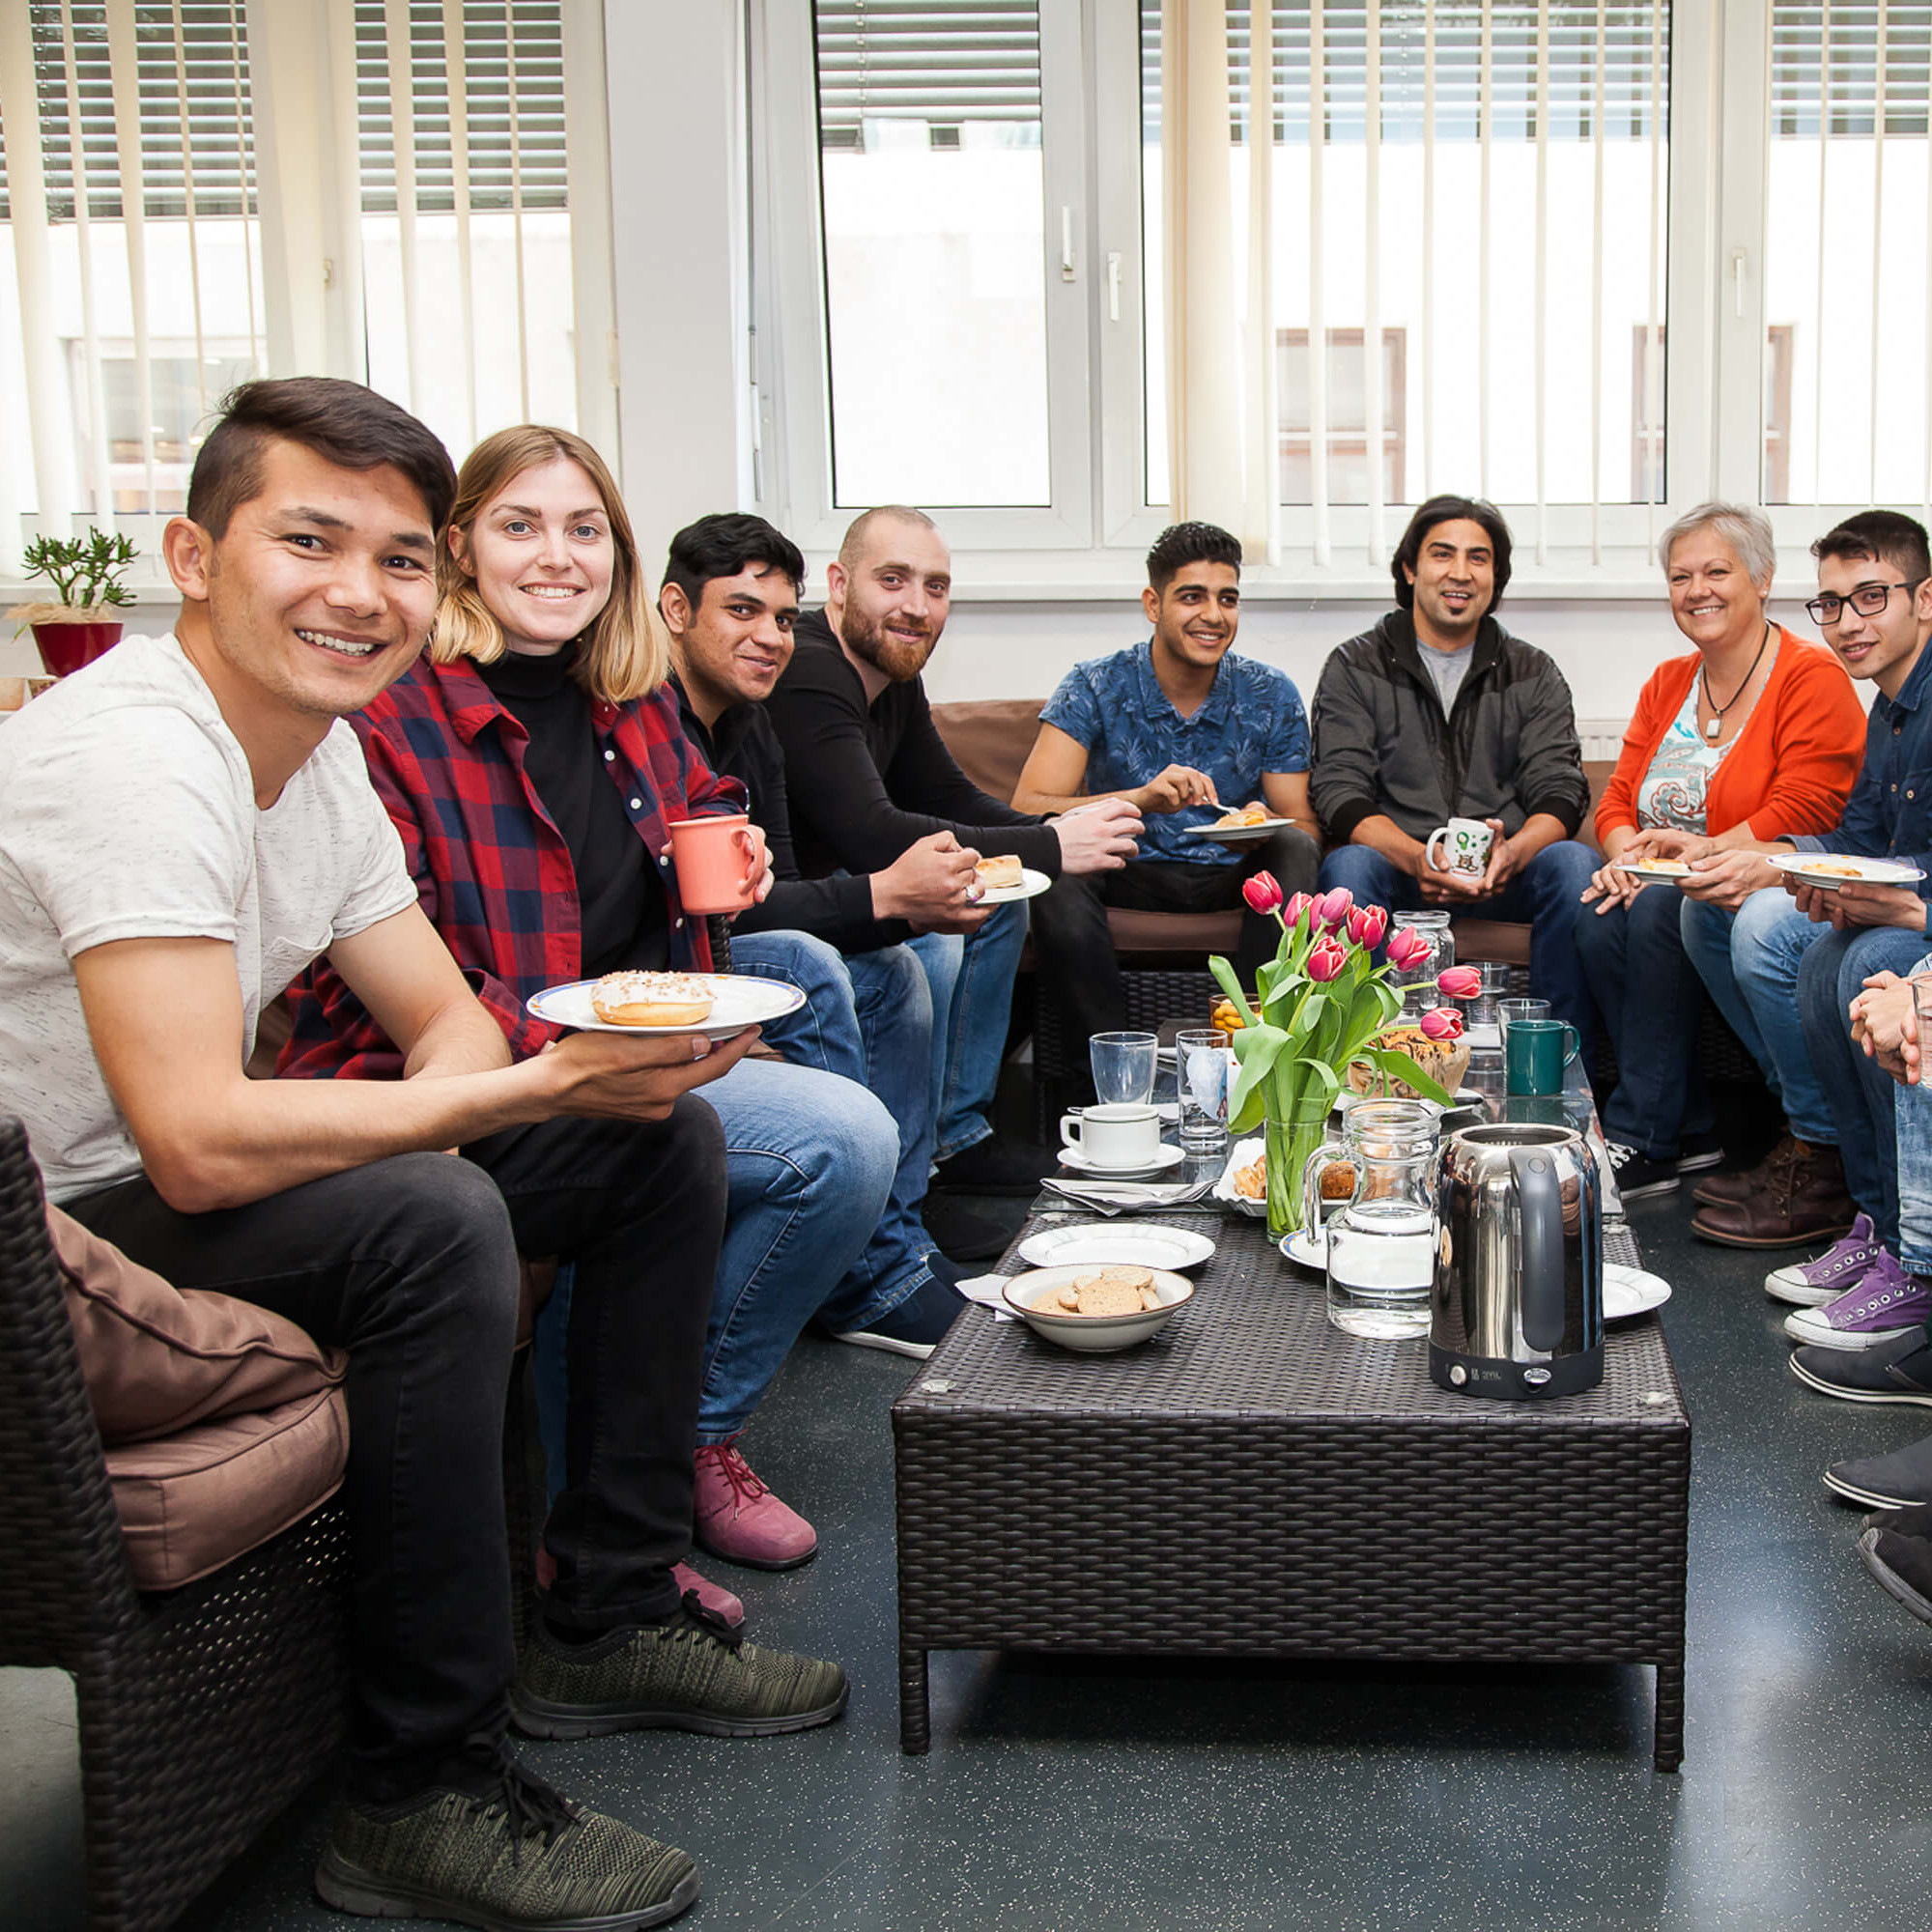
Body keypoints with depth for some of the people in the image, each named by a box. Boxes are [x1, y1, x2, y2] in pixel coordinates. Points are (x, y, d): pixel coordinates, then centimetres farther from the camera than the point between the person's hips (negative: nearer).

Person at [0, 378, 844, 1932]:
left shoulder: (317, 745, 4)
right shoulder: (136, 754, -25)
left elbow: (449, 1020, 9)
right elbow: (198, 1145, -33)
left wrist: (440, 1095, -16)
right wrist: (545, 1083, -28)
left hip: (181, 1181, 10)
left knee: (663, 1140, 5)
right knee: (427, 1218, -36)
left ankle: (612, 1616, 13)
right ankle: (424, 1791, -19)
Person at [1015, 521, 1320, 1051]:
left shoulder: (1272, 697, -2)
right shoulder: (1095, 688, -9)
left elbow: (1303, 825, -2)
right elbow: (1026, 809, -21)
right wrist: (1139, 799, -38)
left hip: (1231, 877, 2)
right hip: (1129, 874, -2)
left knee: (1292, 849, -27)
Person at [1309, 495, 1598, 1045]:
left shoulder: (1534, 674, 13)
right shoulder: (1355, 668, 6)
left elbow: (1559, 792, 1)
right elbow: (1340, 792, -6)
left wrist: (1511, 854, -24)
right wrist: (1417, 860, -26)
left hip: (1504, 872, 2)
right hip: (1395, 864, -2)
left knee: (1573, 862, -28)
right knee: (1348, 865, -33)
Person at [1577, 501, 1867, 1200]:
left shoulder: (1813, 677, -5)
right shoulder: (1667, 683, 15)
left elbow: (1804, 813, -16)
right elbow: (1618, 801, 10)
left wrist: (1701, 853, -24)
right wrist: (1629, 854, -13)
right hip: (1664, 883, 6)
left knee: (1660, 909, -33)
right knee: (1598, 919, -25)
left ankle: (1641, 1139, -26)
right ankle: (1691, 1132, -16)